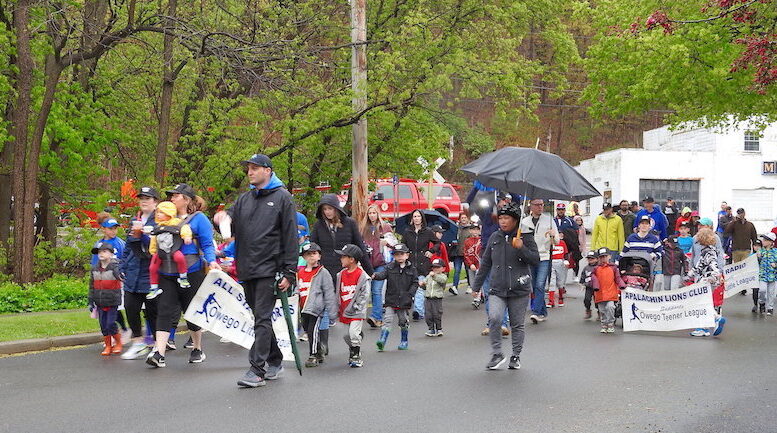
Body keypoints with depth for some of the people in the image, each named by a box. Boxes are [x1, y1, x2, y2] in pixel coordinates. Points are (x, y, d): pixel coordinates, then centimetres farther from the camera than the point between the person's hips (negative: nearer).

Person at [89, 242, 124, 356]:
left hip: (112, 302, -5)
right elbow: (92, 287, 12)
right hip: (100, 303, 5)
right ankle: (108, 345, 21)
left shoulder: (115, 267, -9)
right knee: (103, 325, 8)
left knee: (111, 324, -7)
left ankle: (118, 343, 14)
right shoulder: (94, 269, 7)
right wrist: (90, 302, 11)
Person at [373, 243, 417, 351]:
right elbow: (382, 274, -15)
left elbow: (415, 283, 4)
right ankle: (382, 341, -13)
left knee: (403, 322, 12)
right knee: (387, 320, -10)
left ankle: (404, 341, 28)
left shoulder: (411, 269, 2)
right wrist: (375, 276, -37)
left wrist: (410, 294, -9)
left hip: (404, 301, 1)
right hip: (391, 299, -1)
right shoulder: (390, 267, 0)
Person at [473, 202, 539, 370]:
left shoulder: (526, 237, -2)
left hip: (519, 290, -2)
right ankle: (497, 354, -4)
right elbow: (485, 263, 16)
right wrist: (477, 286, 17)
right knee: (494, 318, -18)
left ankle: (516, 356, 24)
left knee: (517, 325, 7)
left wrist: (521, 248, -20)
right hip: (497, 290, 2)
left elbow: (535, 261, -6)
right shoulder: (495, 237, 8)